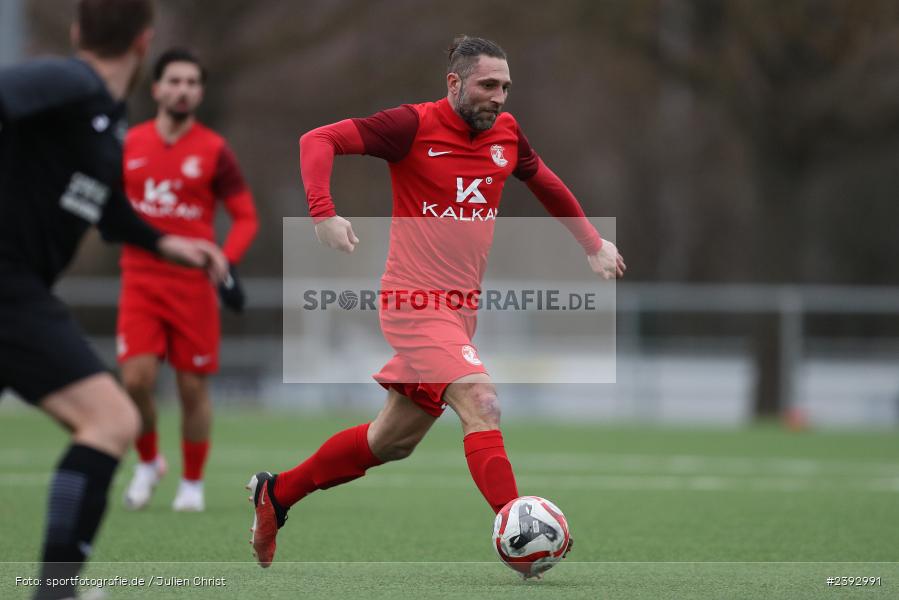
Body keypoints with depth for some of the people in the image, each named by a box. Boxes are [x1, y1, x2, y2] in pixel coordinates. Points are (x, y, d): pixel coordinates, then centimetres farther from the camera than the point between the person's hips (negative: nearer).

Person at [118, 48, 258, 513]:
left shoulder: (213, 151, -1)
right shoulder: (130, 144, 6)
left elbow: (246, 216, 1)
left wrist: (226, 264, -14)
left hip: (193, 285, -1)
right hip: (140, 279, 1)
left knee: (193, 387, 0)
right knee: (136, 378, -13)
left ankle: (192, 483, 18)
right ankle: (148, 463, 13)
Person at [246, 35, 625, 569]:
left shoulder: (506, 132, 6)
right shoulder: (415, 125, -12)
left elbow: (546, 184, 27)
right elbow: (319, 140, -15)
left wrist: (592, 243, 26)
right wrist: (324, 214, -29)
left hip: (461, 311, 7)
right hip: (415, 300, -7)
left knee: (393, 441, 14)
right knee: (481, 404, -24)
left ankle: (277, 492, 31)